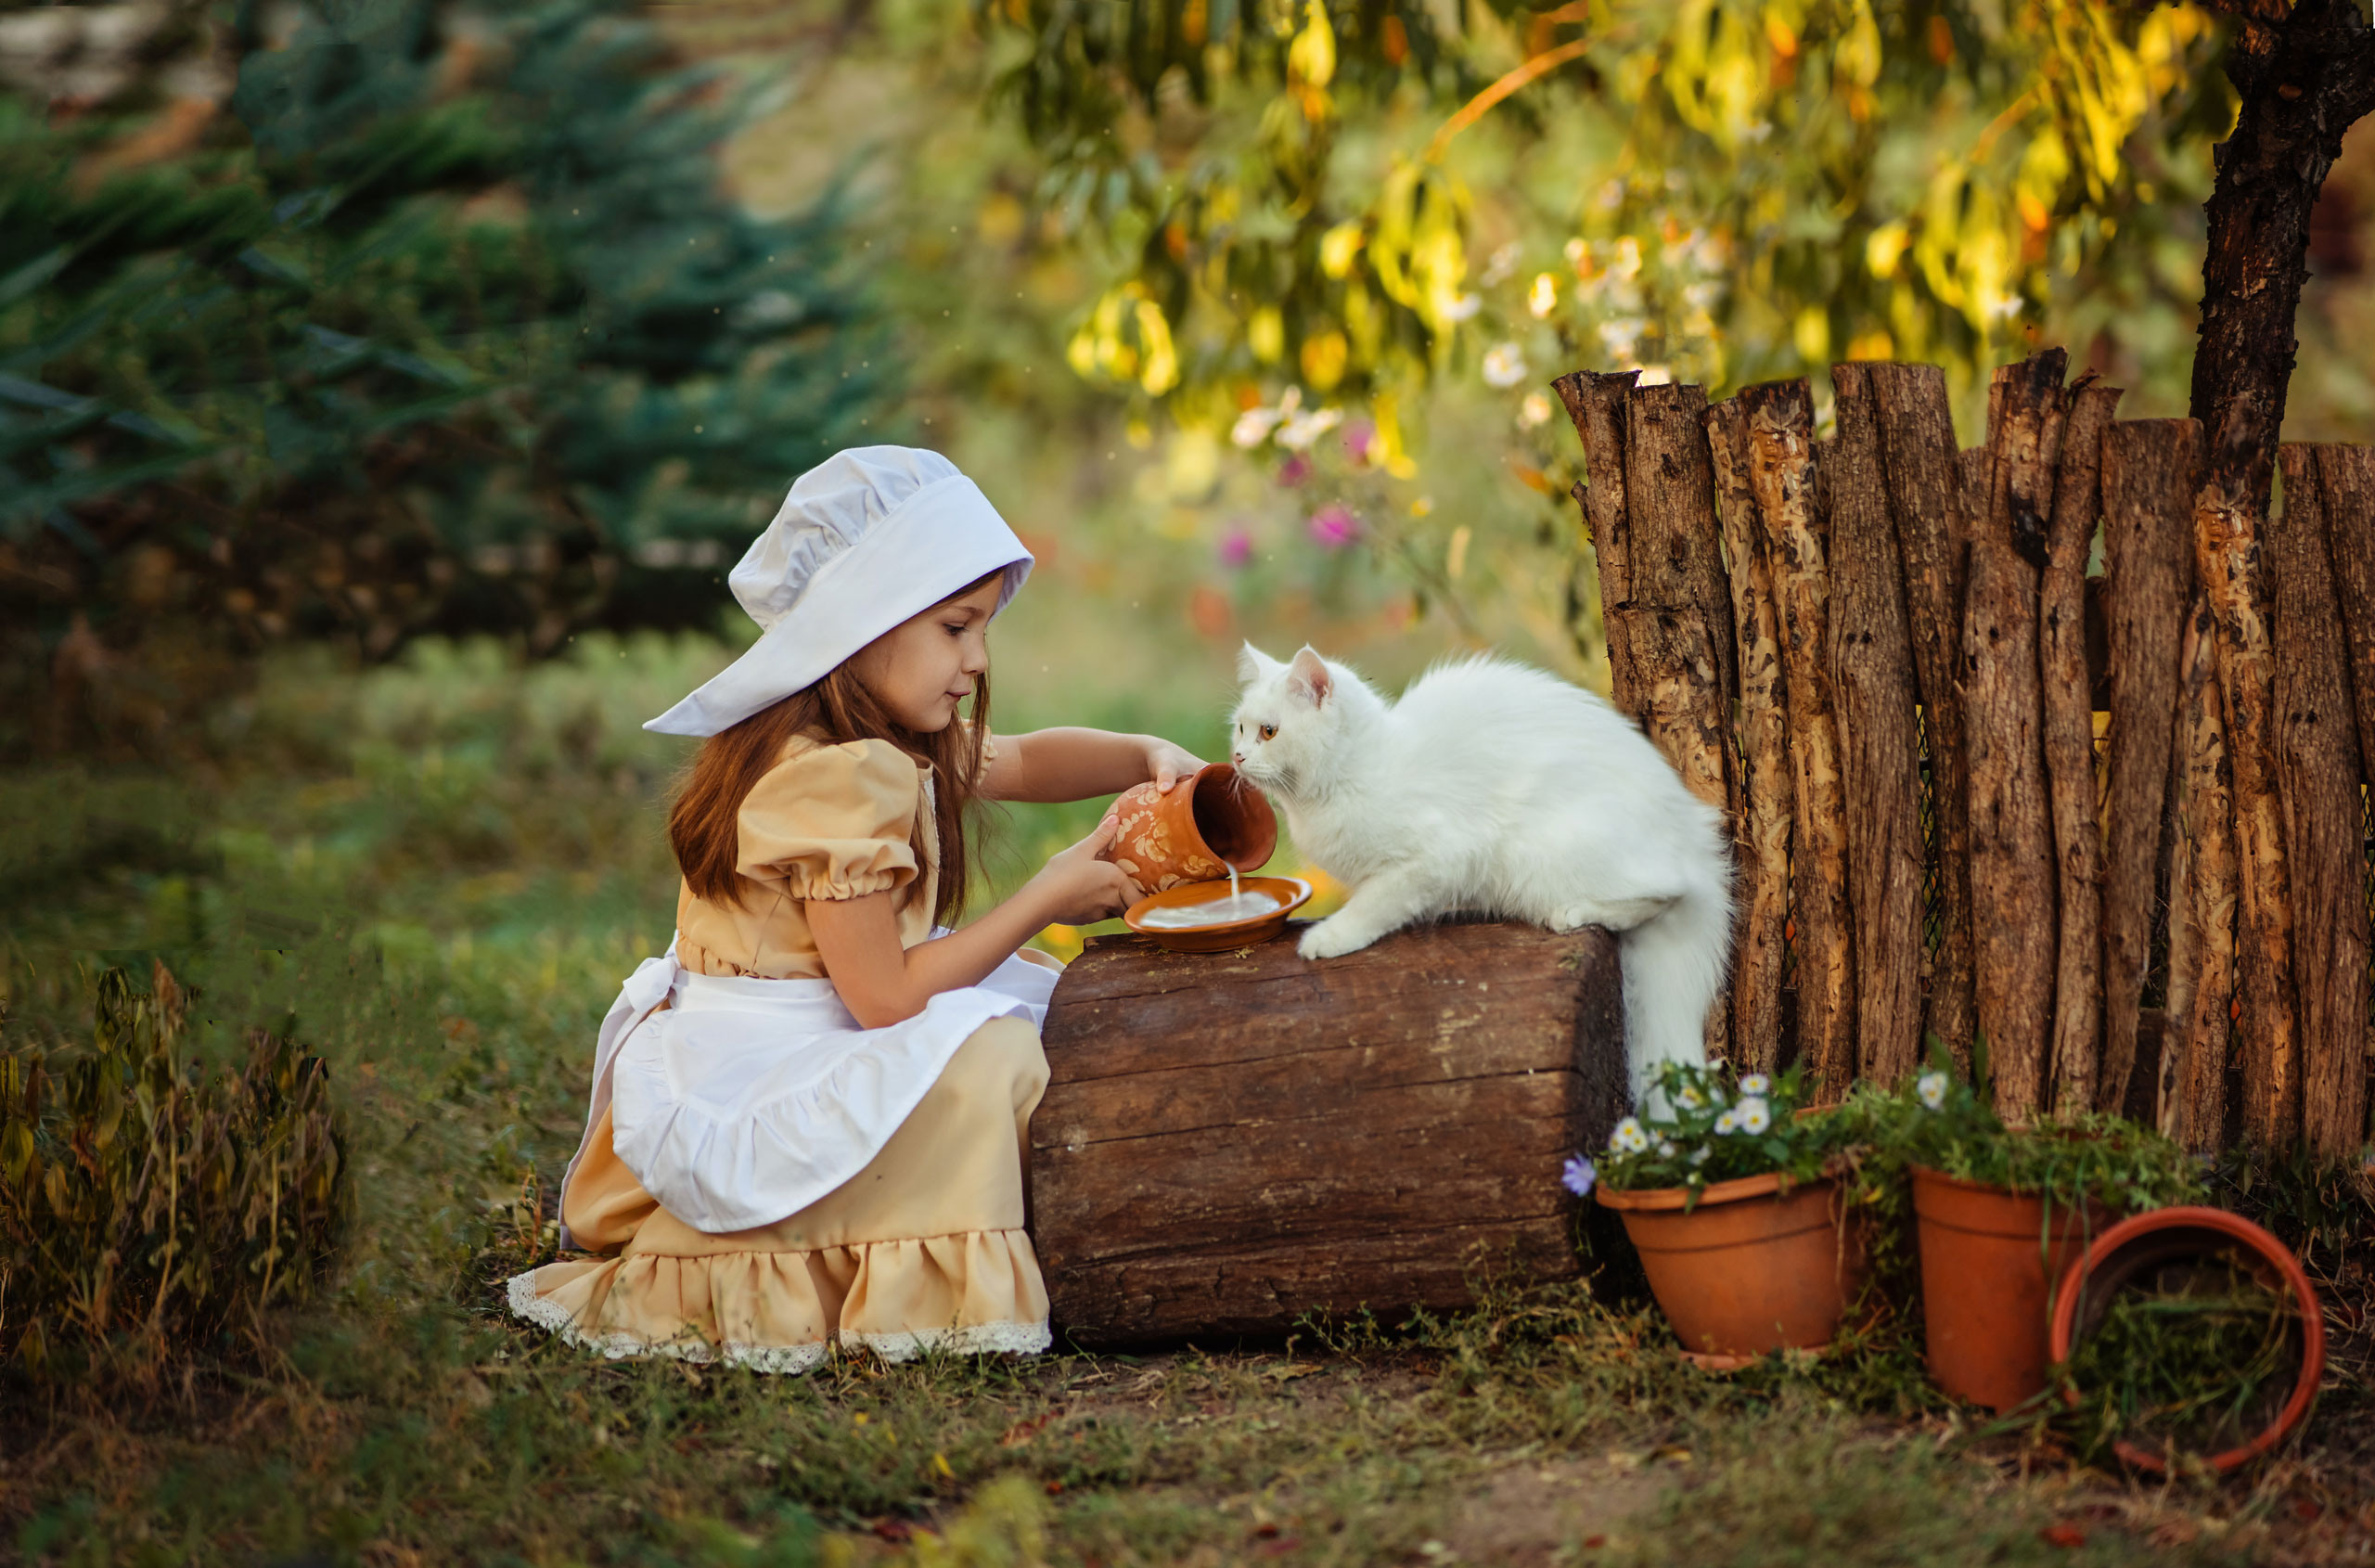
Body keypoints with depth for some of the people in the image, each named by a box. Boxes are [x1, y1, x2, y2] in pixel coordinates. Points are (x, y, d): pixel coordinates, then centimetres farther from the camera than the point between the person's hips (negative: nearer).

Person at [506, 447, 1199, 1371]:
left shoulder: (888, 745, 8)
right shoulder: (843, 778, -23)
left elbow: (1020, 762, 25)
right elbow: (886, 997, -23)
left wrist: (1148, 758, 5)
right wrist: (1047, 899, -15)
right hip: (759, 1088, -11)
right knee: (993, 1055, -24)